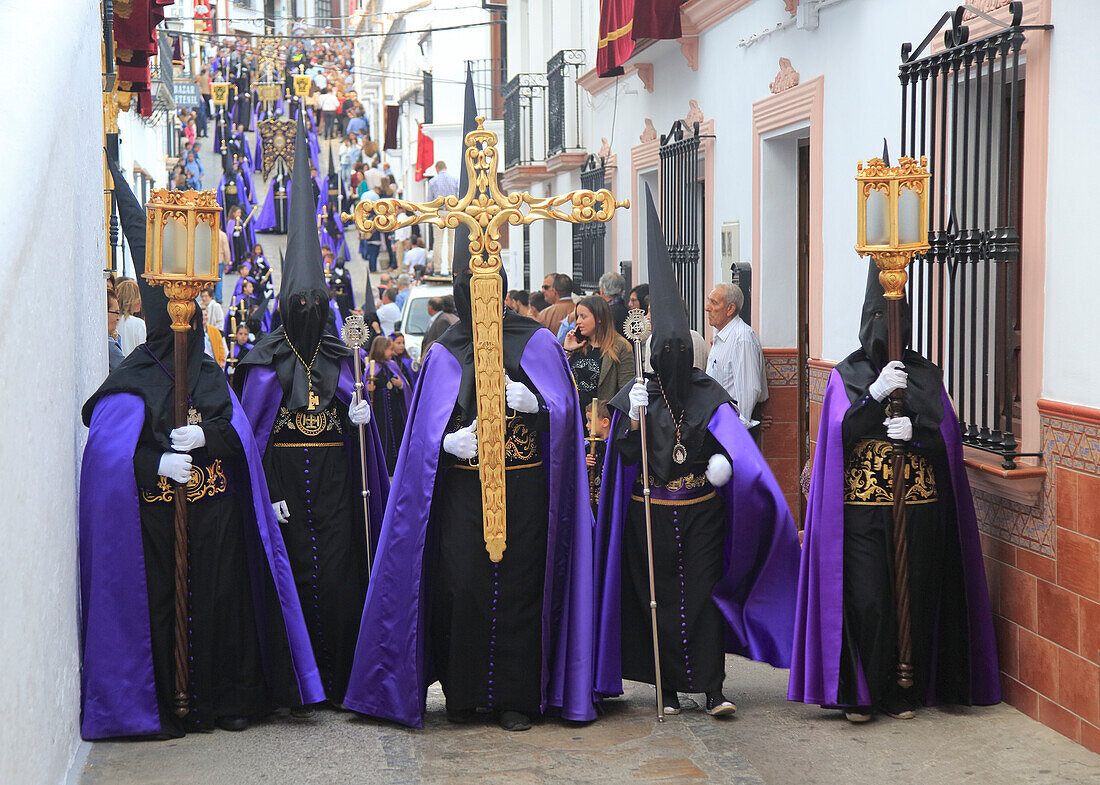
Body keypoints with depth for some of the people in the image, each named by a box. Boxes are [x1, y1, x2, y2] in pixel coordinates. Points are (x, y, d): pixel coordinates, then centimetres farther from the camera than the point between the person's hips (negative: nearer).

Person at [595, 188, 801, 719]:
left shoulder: (710, 396, 2)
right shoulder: (635, 396, 0)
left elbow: (734, 441, -5)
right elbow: (626, 460, -3)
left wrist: (725, 460, -25)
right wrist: (635, 420, -18)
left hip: (702, 511, 0)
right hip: (651, 515, 0)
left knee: (703, 595, -4)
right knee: (660, 600, 5)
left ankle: (712, 689, -3)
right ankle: (669, 689, 15)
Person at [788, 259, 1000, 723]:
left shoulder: (926, 375, 9)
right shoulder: (846, 374, 5)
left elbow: (947, 438, 5)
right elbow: (840, 433, -9)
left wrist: (913, 432, -15)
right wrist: (876, 393, -22)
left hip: (918, 506, 2)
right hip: (860, 506, -2)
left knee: (913, 598, 2)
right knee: (865, 598, -7)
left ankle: (904, 692, 14)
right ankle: (860, 694, 4)